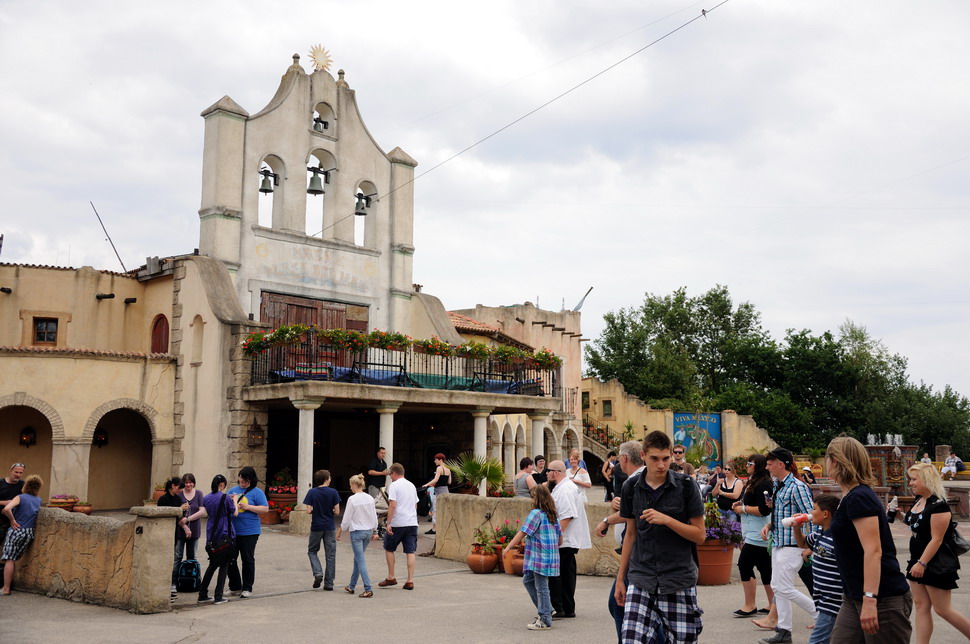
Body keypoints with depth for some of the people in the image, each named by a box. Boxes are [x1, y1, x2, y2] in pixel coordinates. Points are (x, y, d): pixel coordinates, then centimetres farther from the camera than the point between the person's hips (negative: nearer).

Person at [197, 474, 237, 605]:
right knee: (224, 565, 4)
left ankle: (202, 595, 16)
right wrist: (235, 501, 13)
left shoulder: (206, 498, 4)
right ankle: (218, 597, 2)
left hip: (211, 537, 6)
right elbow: (235, 513, -4)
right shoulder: (225, 497, -13)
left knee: (212, 564, 16)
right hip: (225, 535, -6)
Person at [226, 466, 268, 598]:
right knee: (230, 559, 9)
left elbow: (265, 509, -10)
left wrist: (247, 507, -17)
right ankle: (235, 587, 22)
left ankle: (247, 589, 11)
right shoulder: (233, 490, 12)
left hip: (249, 532, -5)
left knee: (248, 560, 2)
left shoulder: (256, 492, -4)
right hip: (232, 531, 6)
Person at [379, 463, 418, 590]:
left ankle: (391, 577, 15)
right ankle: (410, 581, -1)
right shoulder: (412, 485, 15)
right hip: (412, 522, 6)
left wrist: (388, 523, -15)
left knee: (388, 549, 12)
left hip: (398, 523, -5)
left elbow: (392, 505, -16)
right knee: (410, 552, 3)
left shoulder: (394, 485, -6)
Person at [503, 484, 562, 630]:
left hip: (540, 557, -9)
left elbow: (522, 532, -16)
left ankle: (545, 620, 7)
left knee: (541, 587, -1)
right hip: (550, 555, 9)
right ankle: (545, 611, 26)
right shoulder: (553, 515, 12)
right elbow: (560, 539, 15)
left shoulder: (536, 513, -12)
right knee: (527, 580, 20)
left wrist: (508, 547, -14)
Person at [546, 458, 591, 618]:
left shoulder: (564, 490, -17)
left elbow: (567, 516, -25)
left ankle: (557, 608, -2)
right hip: (571, 540, 11)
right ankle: (568, 609, 17)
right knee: (567, 575, 13)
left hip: (563, 541, -11)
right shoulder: (570, 486, 17)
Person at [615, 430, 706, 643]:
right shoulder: (631, 488, 5)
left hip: (679, 580, -2)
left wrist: (667, 520, -17)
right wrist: (620, 578, 14)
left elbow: (699, 535, -2)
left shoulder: (686, 486, -3)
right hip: (640, 580, 2)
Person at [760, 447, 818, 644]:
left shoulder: (797, 487, -17)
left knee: (784, 588, -8)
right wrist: (768, 526, 5)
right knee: (777, 587, 10)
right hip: (778, 543, 10)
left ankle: (822, 615, 7)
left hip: (791, 545, -10)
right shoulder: (778, 486, 11)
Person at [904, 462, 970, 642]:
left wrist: (922, 563, -23)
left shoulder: (938, 505, -21)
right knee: (921, 605, 8)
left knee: (942, 609, 0)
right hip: (919, 560, 9)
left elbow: (937, 539, -23)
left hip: (936, 564, -9)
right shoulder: (918, 501, 6)